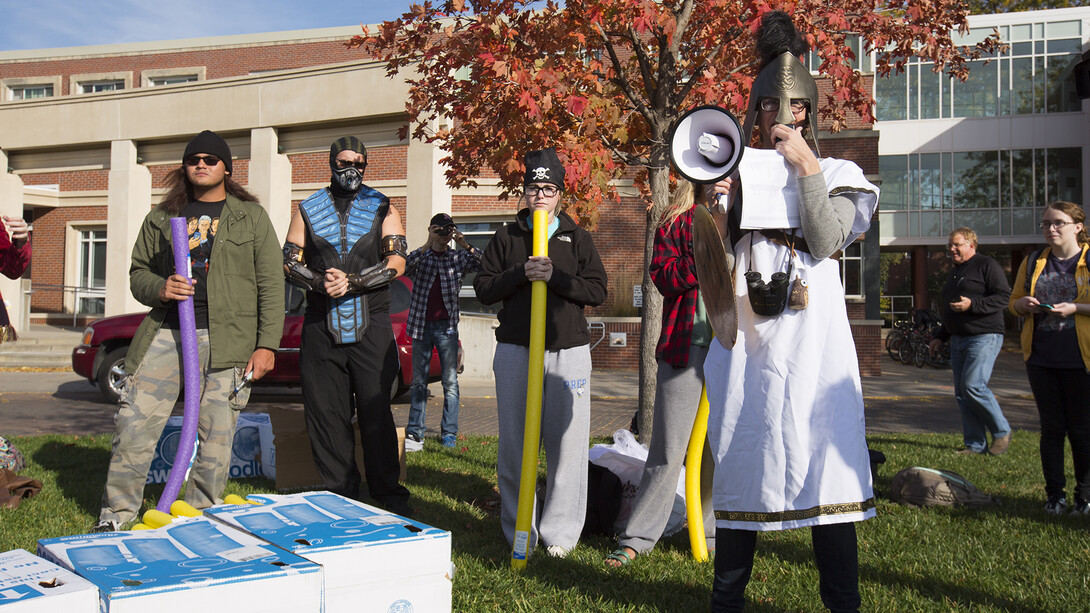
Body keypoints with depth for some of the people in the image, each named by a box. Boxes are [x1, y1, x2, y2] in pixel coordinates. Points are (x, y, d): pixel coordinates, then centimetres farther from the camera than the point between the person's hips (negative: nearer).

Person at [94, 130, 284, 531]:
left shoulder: (251, 216, 9)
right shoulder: (162, 217, 16)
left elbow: (270, 284, 4)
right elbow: (138, 271, 21)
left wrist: (267, 344, -4)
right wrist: (159, 288, -4)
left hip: (227, 340, -2)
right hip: (166, 333, 2)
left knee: (217, 437, -1)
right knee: (135, 425, -1)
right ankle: (116, 514, 15)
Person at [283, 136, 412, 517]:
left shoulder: (382, 209, 10)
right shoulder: (308, 210, 15)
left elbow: (396, 262, -2)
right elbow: (291, 263, 9)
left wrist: (352, 282, -14)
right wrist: (320, 282, -12)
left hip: (371, 326, -2)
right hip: (321, 326, 2)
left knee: (376, 411, -4)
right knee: (325, 413, 2)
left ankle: (388, 496, 4)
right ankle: (339, 496, 13)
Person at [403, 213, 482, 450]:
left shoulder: (459, 257, 7)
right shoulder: (420, 257, 6)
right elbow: (406, 267, -16)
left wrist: (466, 246, -20)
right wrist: (427, 245, -27)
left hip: (447, 326, 0)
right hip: (421, 325, 0)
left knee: (450, 382, 0)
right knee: (419, 382, 5)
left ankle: (449, 432, 6)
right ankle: (415, 432, 10)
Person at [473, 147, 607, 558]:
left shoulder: (578, 239, 12)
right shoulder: (507, 238, 13)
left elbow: (597, 291, 2)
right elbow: (483, 289, 6)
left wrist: (555, 276, -12)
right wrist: (521, 273, -10)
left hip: (568, 351, 0)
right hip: (515, 350, 1)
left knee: (567, 443, -3)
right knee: (514, 444, 2)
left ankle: (559, 532, 7)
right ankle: (518, 531, 13)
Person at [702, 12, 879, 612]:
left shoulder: (834, 175, 12)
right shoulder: (735, 173, 15)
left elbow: (825, 242, -7)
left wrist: (806, 167, -9)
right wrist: (720, 207, -6)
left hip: (811, 340, -2)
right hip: (746, 337, 2)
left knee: (825, 458, -7)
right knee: (740, 462, 4)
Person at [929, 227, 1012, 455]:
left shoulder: (987, 265, -4)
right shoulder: (955, 272, 22)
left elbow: (1004, 296, -14)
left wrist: (972, 304, -22)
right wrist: (940, 336, 22)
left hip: (984, 337, -9)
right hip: (958, 340, 9)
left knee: (973, 386, -18)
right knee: (962, 394, 4)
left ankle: (1002, 432, 0)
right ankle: (975, 444, 8)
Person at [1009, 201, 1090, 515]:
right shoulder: (1033, 262, 12)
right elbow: (1014, 302, 17)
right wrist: (1024, 305, -4)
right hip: (1041, 358, 4)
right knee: (1051, 427, 8)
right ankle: (1055, 494, 16)